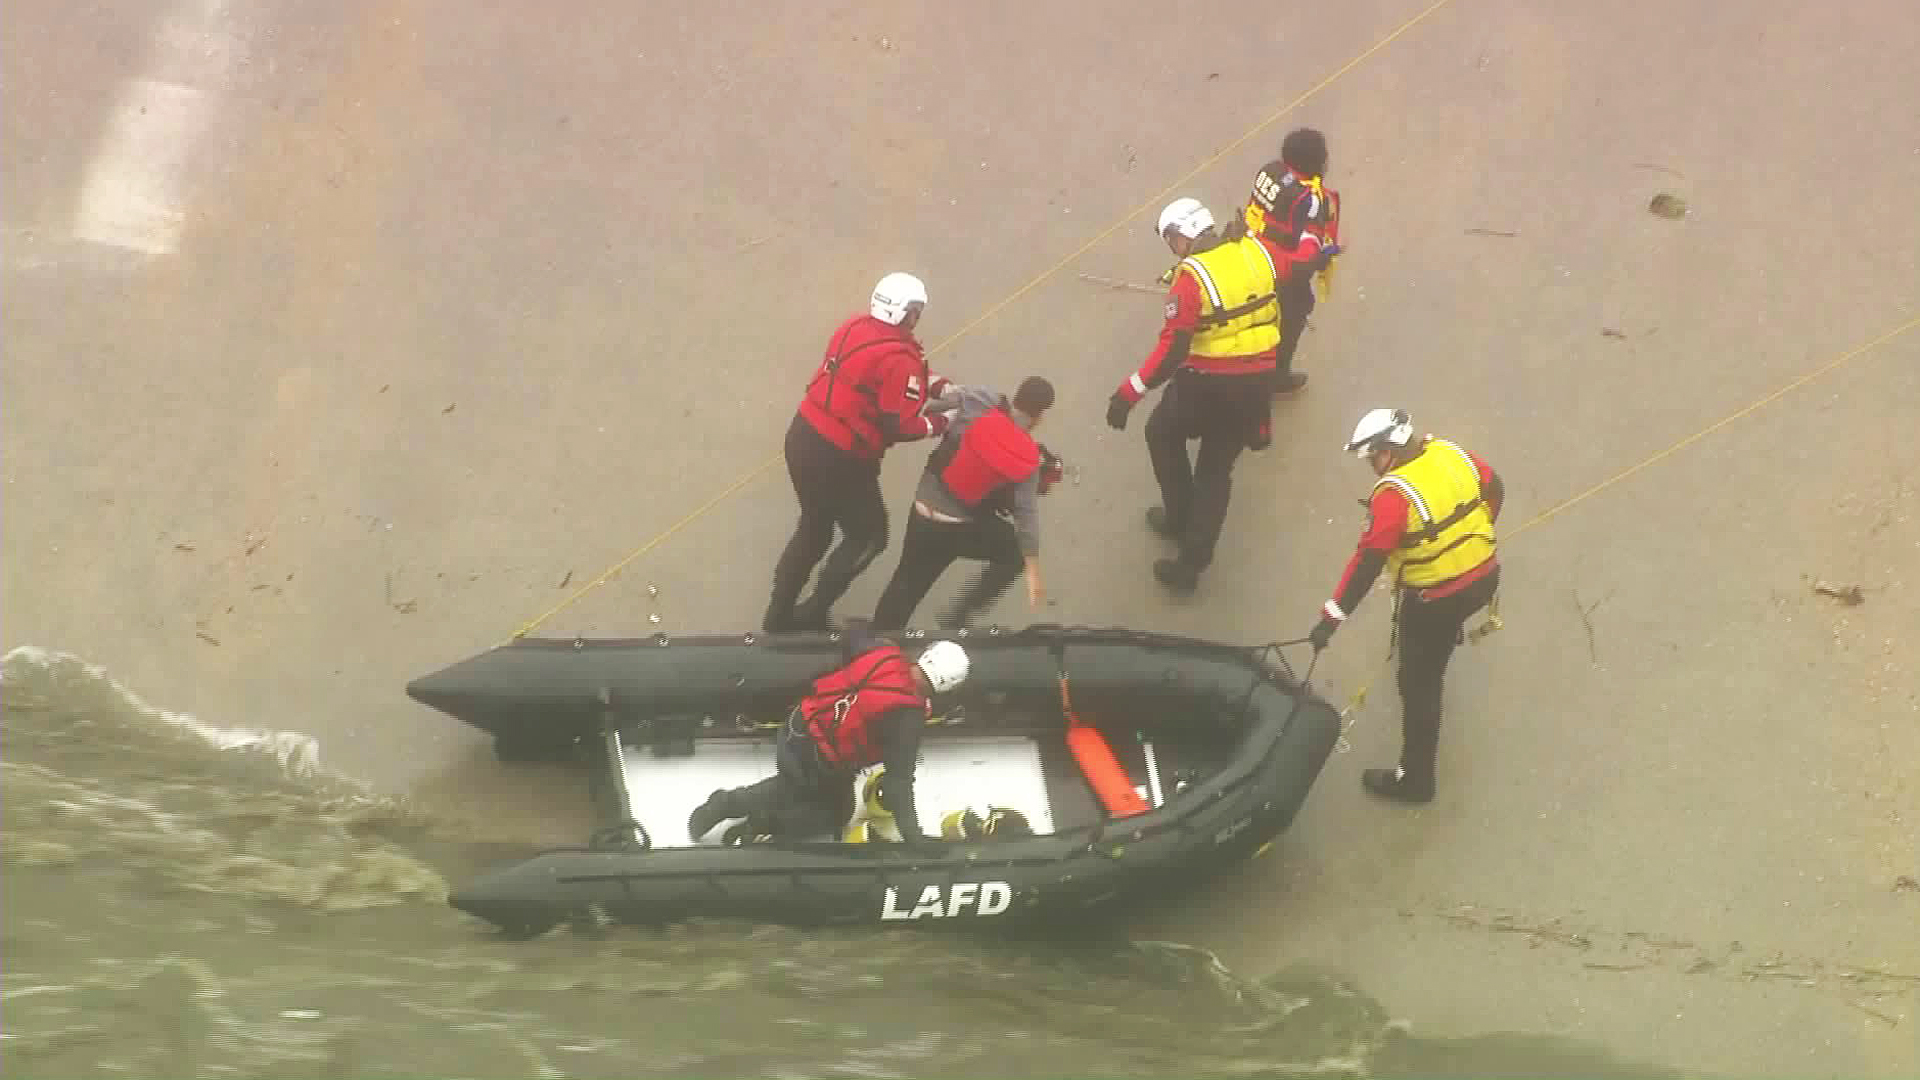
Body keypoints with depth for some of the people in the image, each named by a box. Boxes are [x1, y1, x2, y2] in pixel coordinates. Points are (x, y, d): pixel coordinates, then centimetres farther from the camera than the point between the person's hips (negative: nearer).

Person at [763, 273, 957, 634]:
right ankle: (812, 615, 15)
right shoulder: (900, 359, -20)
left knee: (814, 527, 26)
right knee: (868, 537, 14)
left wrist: (940, 386, 10)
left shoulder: (855, 328, 4)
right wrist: (941, 421, -5)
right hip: (838, 459, -8)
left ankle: (779, 617, 33)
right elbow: (900, 426, -21)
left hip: (803, 438, 8)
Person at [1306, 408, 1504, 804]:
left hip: (1436, 600, -7)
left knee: (1419, 684, 5)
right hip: (1484, 577, 7)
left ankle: (1415, 778, 12)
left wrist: (1332, 616, -22)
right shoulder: (1451, 453, -5)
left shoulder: (1394, 495, -25)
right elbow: (1495, 490, 11)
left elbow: (1367, 562, -26)